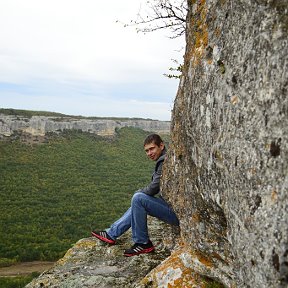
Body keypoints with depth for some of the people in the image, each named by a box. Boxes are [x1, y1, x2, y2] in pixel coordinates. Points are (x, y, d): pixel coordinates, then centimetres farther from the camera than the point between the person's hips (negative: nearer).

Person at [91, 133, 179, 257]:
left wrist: (139, 192, 1)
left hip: (176, 213, -10)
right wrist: (140, 193, 2)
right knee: (138, 204, 17)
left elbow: (153, 188, -18)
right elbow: (156, 188, 18)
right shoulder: (163, 161, 14)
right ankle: (111, 234, 22)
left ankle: (143, 243, -5)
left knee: (138, 198, -16)